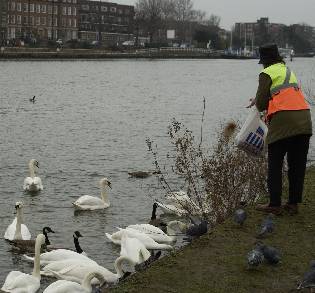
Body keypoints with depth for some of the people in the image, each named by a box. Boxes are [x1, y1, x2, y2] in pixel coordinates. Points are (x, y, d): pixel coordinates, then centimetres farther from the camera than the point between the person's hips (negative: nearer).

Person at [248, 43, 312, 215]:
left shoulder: (267, 73, 0)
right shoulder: (288, 70, 24)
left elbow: (261, 103, -4)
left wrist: (259, 104, 19)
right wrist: (259, 101, 33)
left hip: (283, 122, -7)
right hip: (304, 121, 7)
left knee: (275, 165, 2)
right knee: (297, 165, 11)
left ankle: (274, 205, 3)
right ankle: (293, 203, 15)